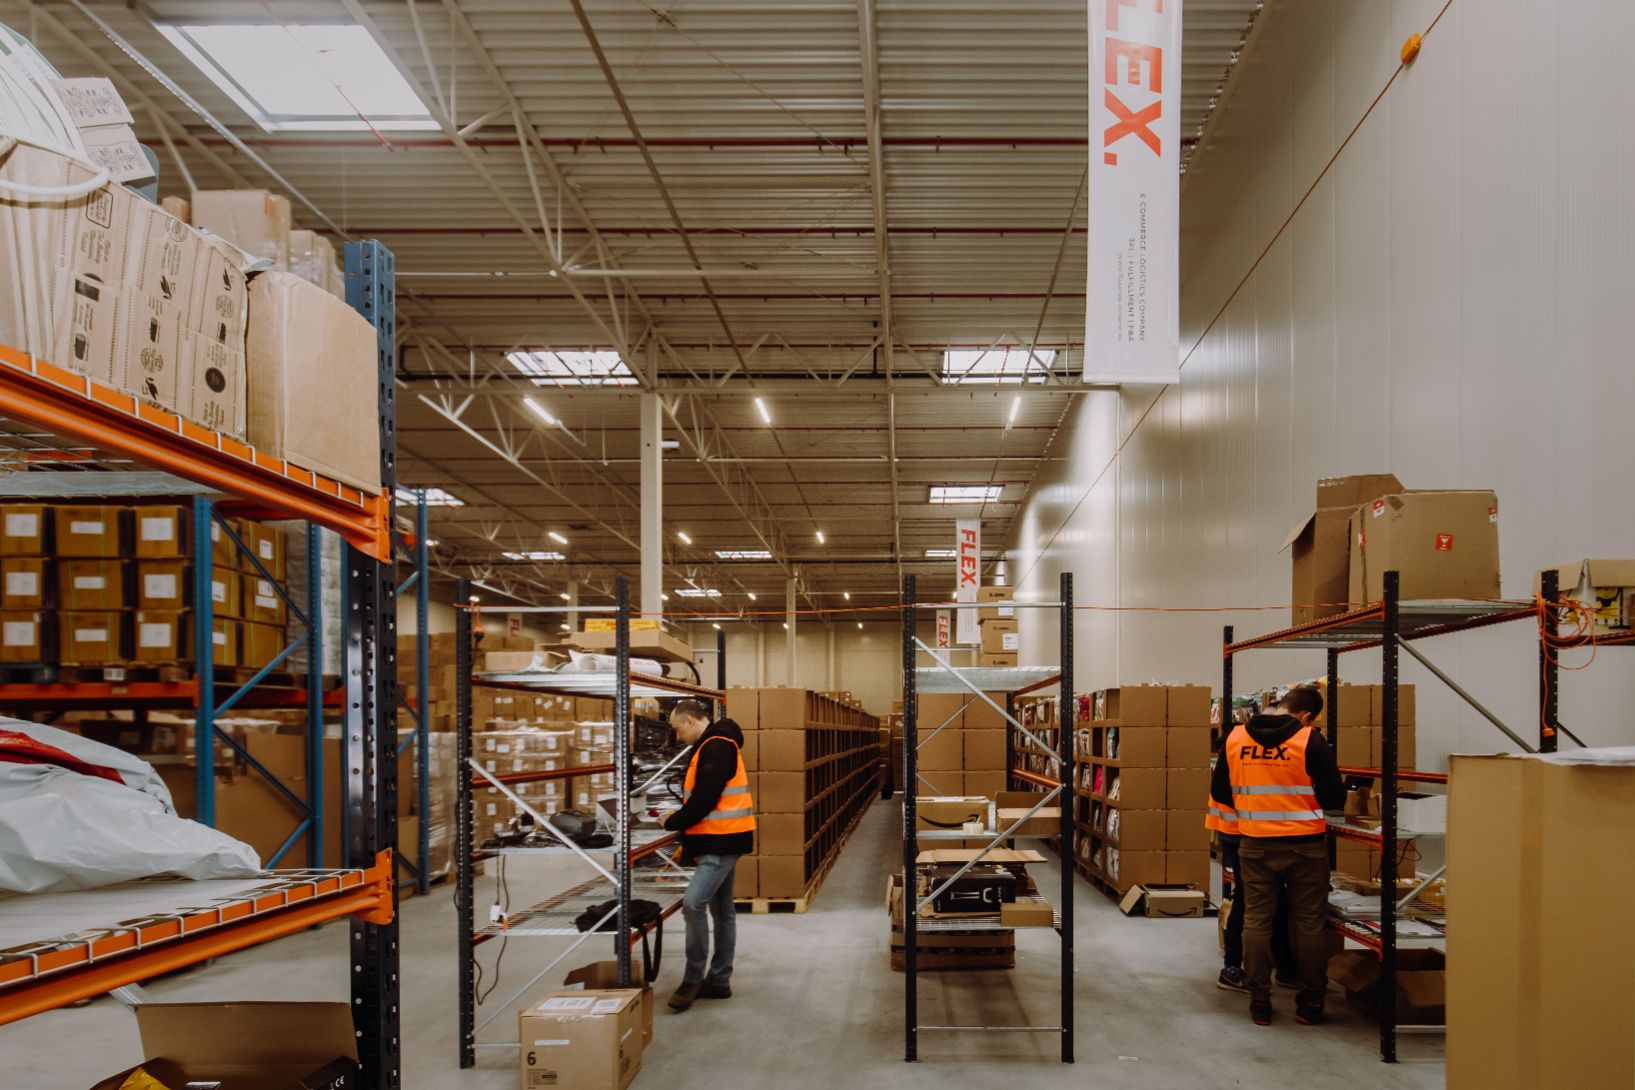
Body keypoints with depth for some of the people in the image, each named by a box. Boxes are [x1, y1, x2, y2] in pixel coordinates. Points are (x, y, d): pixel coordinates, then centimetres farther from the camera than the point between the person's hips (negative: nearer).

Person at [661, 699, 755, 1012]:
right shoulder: (713, 745, 16)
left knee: (693, 903, -17)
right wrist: (688, 845, 15)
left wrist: (672, 822, -6)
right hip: (719, 841, 11)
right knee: (722, 909, 14)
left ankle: (694, 977, -7)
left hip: (722, 842, -11)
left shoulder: (715, 747, -17)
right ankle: (718, 981, 20)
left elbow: (703, 800, -22)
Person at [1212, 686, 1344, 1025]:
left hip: (1255, 845, 3)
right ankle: (1310, 1005, 17)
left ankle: (1260, 1004, 14)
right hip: (1305, 846, -2)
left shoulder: (1235, 738, -1)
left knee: (1256, 922, 10)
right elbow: (1335, 798, -10)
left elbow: (1219, 793, 7)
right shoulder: (1310, 741, -12)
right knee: (1309, 924, 10)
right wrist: (1304, 801, 11)